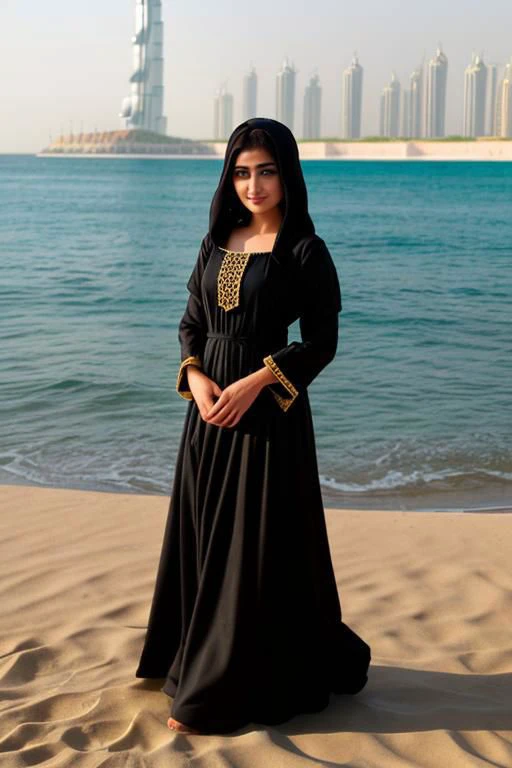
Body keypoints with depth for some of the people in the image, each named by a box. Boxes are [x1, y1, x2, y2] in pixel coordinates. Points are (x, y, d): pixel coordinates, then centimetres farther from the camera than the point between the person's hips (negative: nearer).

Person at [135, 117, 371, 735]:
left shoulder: (304, 250, -7)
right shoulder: (217, 243, 10)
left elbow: (321, 341, -9)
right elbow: (191, 323, 12)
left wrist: (255, 381, -19)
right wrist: (196, 377, -7)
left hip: (268, 411, -6)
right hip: (208, 406, 6)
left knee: (257, 546, -1)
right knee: (203, 537, 12)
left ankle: (231, 690, 7)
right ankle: (203, 661, 29)